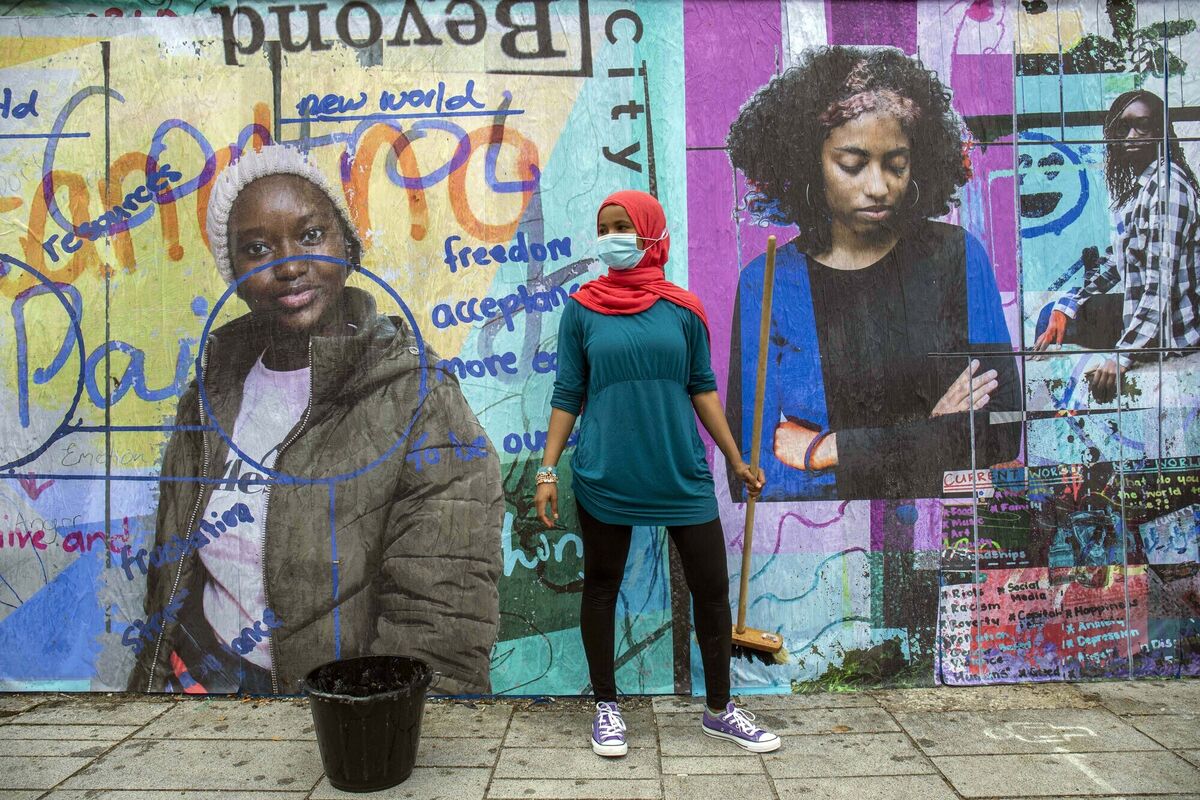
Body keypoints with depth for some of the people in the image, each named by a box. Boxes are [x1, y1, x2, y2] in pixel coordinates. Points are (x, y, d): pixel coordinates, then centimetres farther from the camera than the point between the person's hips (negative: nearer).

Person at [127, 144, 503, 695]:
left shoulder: (423, 413, -22)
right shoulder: (211, 396, -3)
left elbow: (439, 642, -26)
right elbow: (171, 577, 8)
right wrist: (149, 681, 11)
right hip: (191, 678, 5)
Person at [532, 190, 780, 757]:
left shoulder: (683, 309, 2)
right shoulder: (582, 309, 0)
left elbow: (702, 388, 8)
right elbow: (568, 395, 2)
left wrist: (737, 460, 8)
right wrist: (547, 471, -2)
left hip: (682, 474, 1)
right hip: (604, 476, -1)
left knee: (712, 589, 6)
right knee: (601, 589, 10)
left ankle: (719, 710, 26)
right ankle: (606, 707, 30)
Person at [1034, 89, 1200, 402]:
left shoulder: (1167, 185, -20)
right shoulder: (1135, 183, 8)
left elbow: (1161, 283, -27)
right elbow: (1118, 258, 14)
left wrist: (1123, 356, -32)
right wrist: (1067, 307, 5)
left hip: (1169, 337, -9)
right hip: (1139, 313, 10)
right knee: (1051, 315, 15)